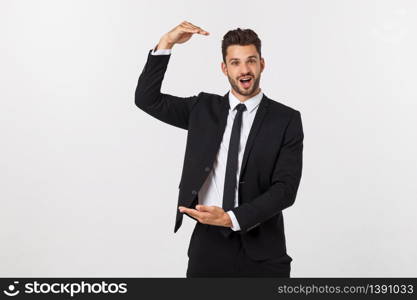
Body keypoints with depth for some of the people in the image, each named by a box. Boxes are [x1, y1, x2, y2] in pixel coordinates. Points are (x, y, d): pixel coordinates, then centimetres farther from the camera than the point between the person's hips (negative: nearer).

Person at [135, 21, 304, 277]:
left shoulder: (287, 119, -3)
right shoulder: (204, 109, 6)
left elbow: (286, 188, -10)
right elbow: (147, 99, -1)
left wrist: (232, 218, -21)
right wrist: (166, 43, -10)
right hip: (208, 245, 2)